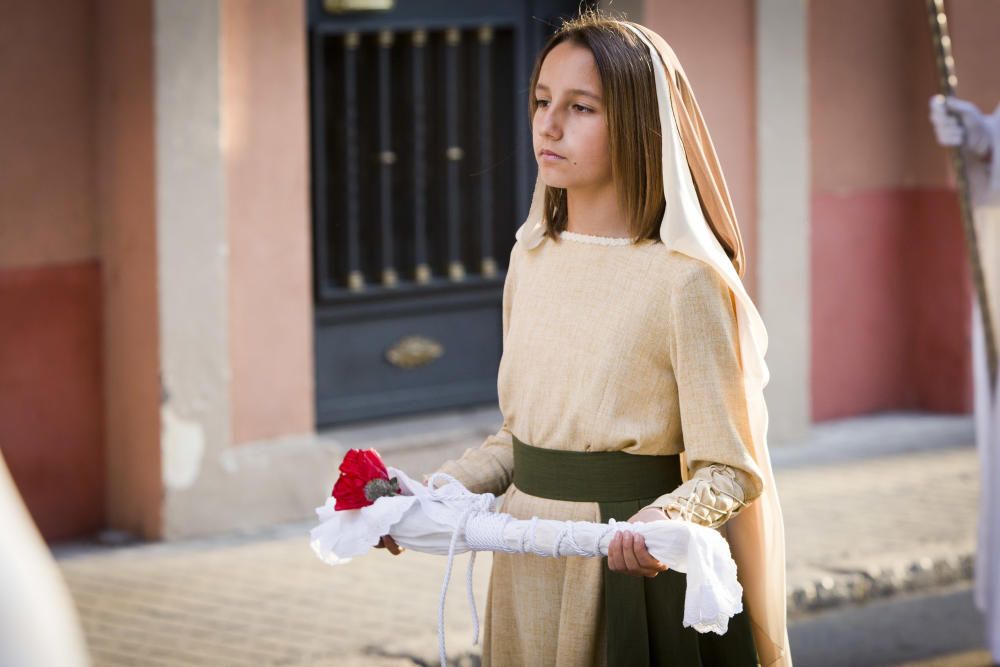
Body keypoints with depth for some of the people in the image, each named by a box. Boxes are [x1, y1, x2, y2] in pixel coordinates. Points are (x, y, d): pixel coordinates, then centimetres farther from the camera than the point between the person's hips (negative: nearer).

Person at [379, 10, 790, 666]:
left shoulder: (685, 281, -15)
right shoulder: (532, 258, 6)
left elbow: (730, 472, -15)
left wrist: (665, 518, -33)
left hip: (632, 580, -6)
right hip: (527, 576, 6)